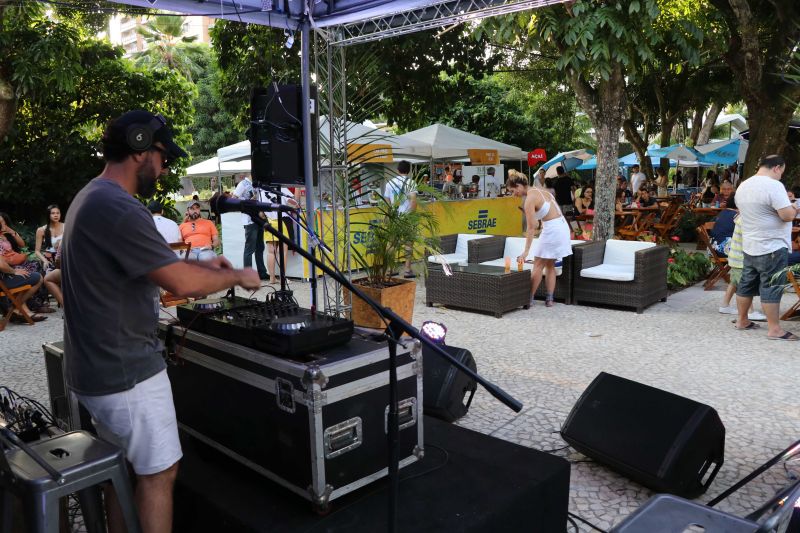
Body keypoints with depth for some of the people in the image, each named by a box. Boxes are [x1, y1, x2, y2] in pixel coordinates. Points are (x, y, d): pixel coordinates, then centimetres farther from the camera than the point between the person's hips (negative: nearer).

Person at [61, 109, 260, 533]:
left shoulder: (91, 197, 11)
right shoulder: (118, 208, -23)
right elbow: (182, 284, -24)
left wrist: (200, 264, 14)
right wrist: (237, 277, -9)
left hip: (96, 368, 10)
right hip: (127, 372, -10)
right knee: (158, 472, 3)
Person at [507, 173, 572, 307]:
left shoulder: (529, 199, -14)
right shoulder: (540, 191, 12)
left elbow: (531, 228, -17)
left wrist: (525, 251, -17)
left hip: (552, 229, -9)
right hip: (562, 226, 9)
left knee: (538, 265, 0)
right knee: (550, 265, 13)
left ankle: (529, 298, 5)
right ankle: (549, 299, 13)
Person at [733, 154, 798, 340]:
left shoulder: (743, 186, 9)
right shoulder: (773, 185, -18)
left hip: (749, 246, 8)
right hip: (772, 248, -8)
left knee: (747, 284, 15)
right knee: (771, 288, -3)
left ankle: (742, 320, 25)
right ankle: (774, 329, 2)